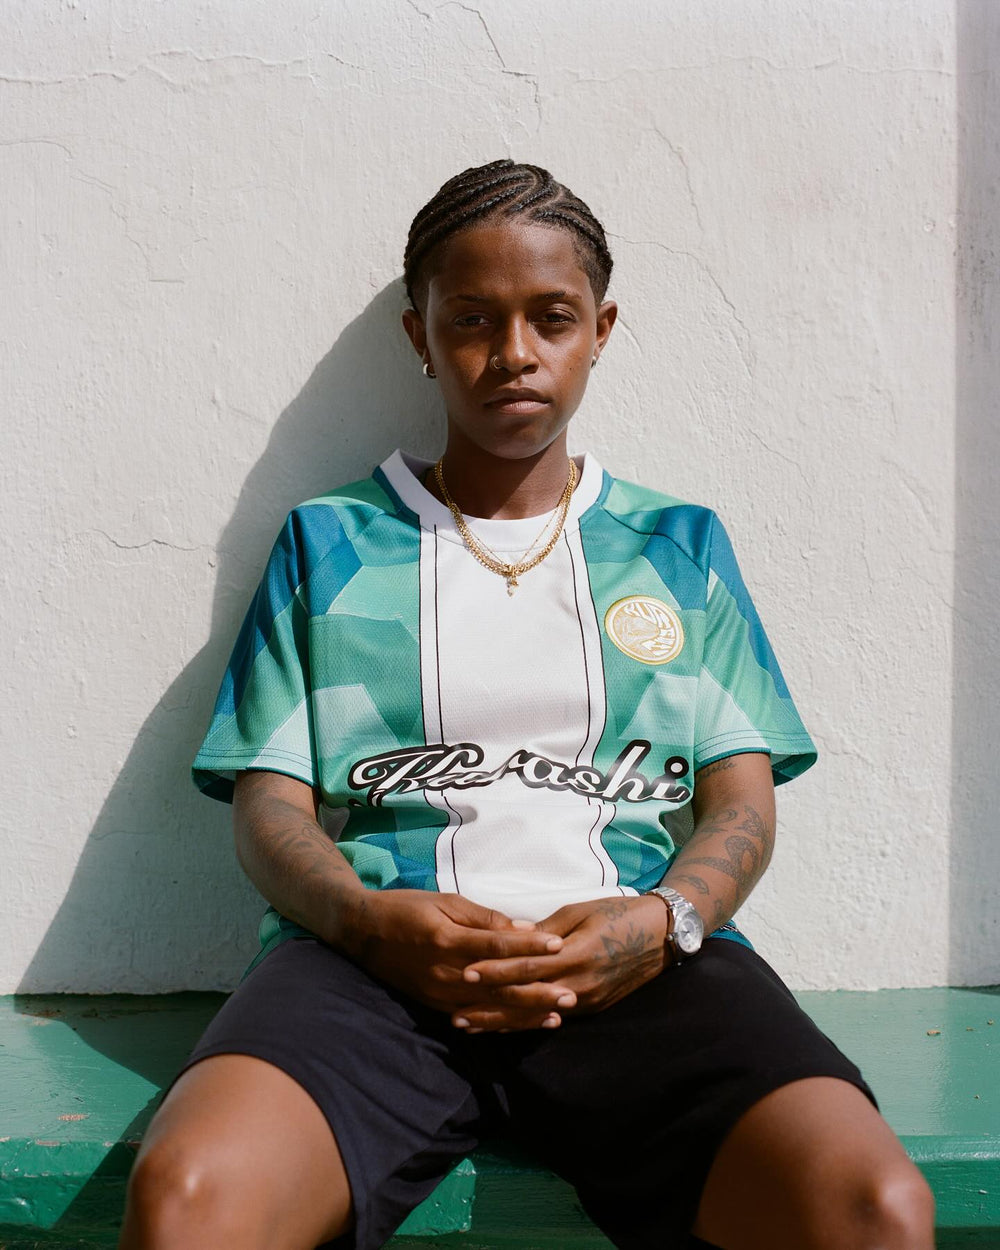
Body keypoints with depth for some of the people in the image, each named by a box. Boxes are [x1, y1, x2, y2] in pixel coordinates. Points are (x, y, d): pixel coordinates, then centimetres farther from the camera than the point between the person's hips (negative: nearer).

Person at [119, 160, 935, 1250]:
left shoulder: (680, 545, 19)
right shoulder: (328, 543, 17)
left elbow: (741, 801, 13)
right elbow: (270, 803, 9)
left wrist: (662, 921, -10)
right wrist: (365, 918, -12)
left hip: (640, 962, 2)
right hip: (382, 955, 0)